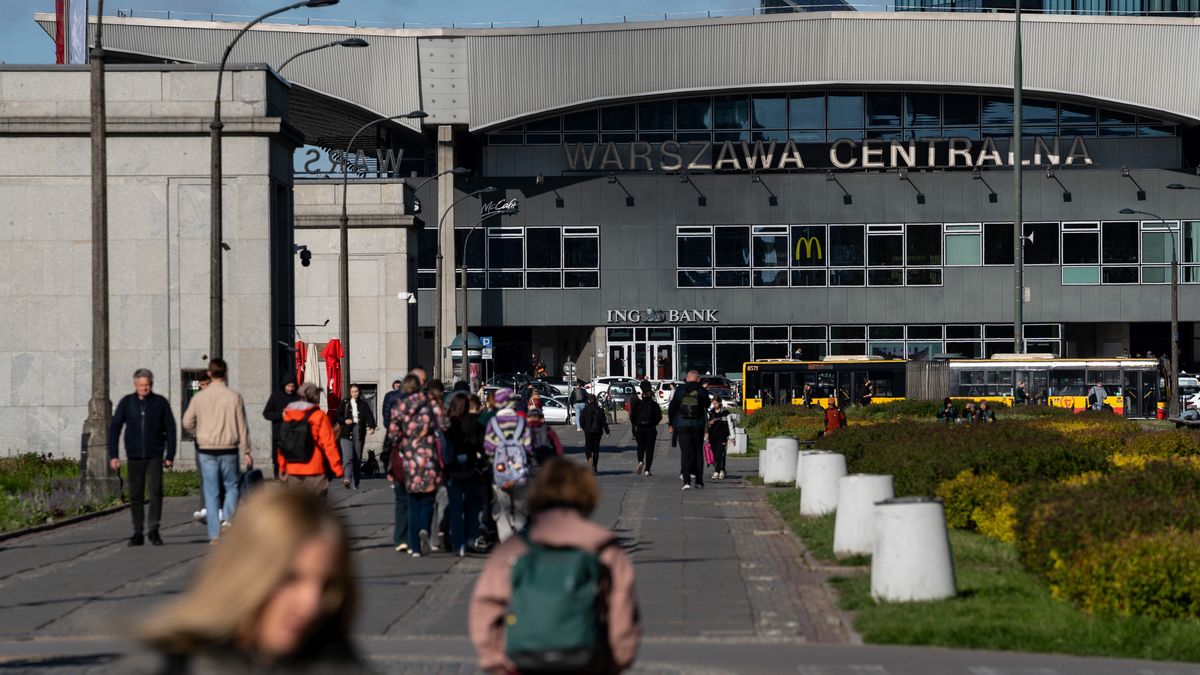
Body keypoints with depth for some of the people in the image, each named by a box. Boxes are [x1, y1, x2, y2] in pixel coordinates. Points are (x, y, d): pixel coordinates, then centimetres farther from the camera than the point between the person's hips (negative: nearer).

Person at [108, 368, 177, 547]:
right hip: (134, 456, 2)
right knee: (135, 495, 4)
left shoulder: (160, 403, 1)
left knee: (156, 491, -13)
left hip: (154, 456, -2)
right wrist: (113, 455, -3)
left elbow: (170, 429, 5)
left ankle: (153, 530, -5)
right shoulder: (126, 403, 3)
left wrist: (170, 455, 1)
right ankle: (138, 533, 11)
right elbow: (114, 428, 5)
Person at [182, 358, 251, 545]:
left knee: (211, 492, 5)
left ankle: (214, 533, 2)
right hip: (228, 450, -1)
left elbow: (187, 422, -1)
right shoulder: (234, 397, -4)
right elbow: (242, 427, -3)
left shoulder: (199, 397, 0)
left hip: (207, 450, 1)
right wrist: (246, 452, 2)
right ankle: (227, 519, -7)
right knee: (232, 486, 14)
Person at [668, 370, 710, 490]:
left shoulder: (680, 390, -3)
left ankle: (686, 481, -13)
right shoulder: (702, 391, -4)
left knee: (685, 453, -1)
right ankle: (698, 480, 13)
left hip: (682, 426, 0)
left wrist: (672, 424, 9)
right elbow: (707, 404, 14)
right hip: (698, 426, 0)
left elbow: (671, 408, 0)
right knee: (698, 452, 12)